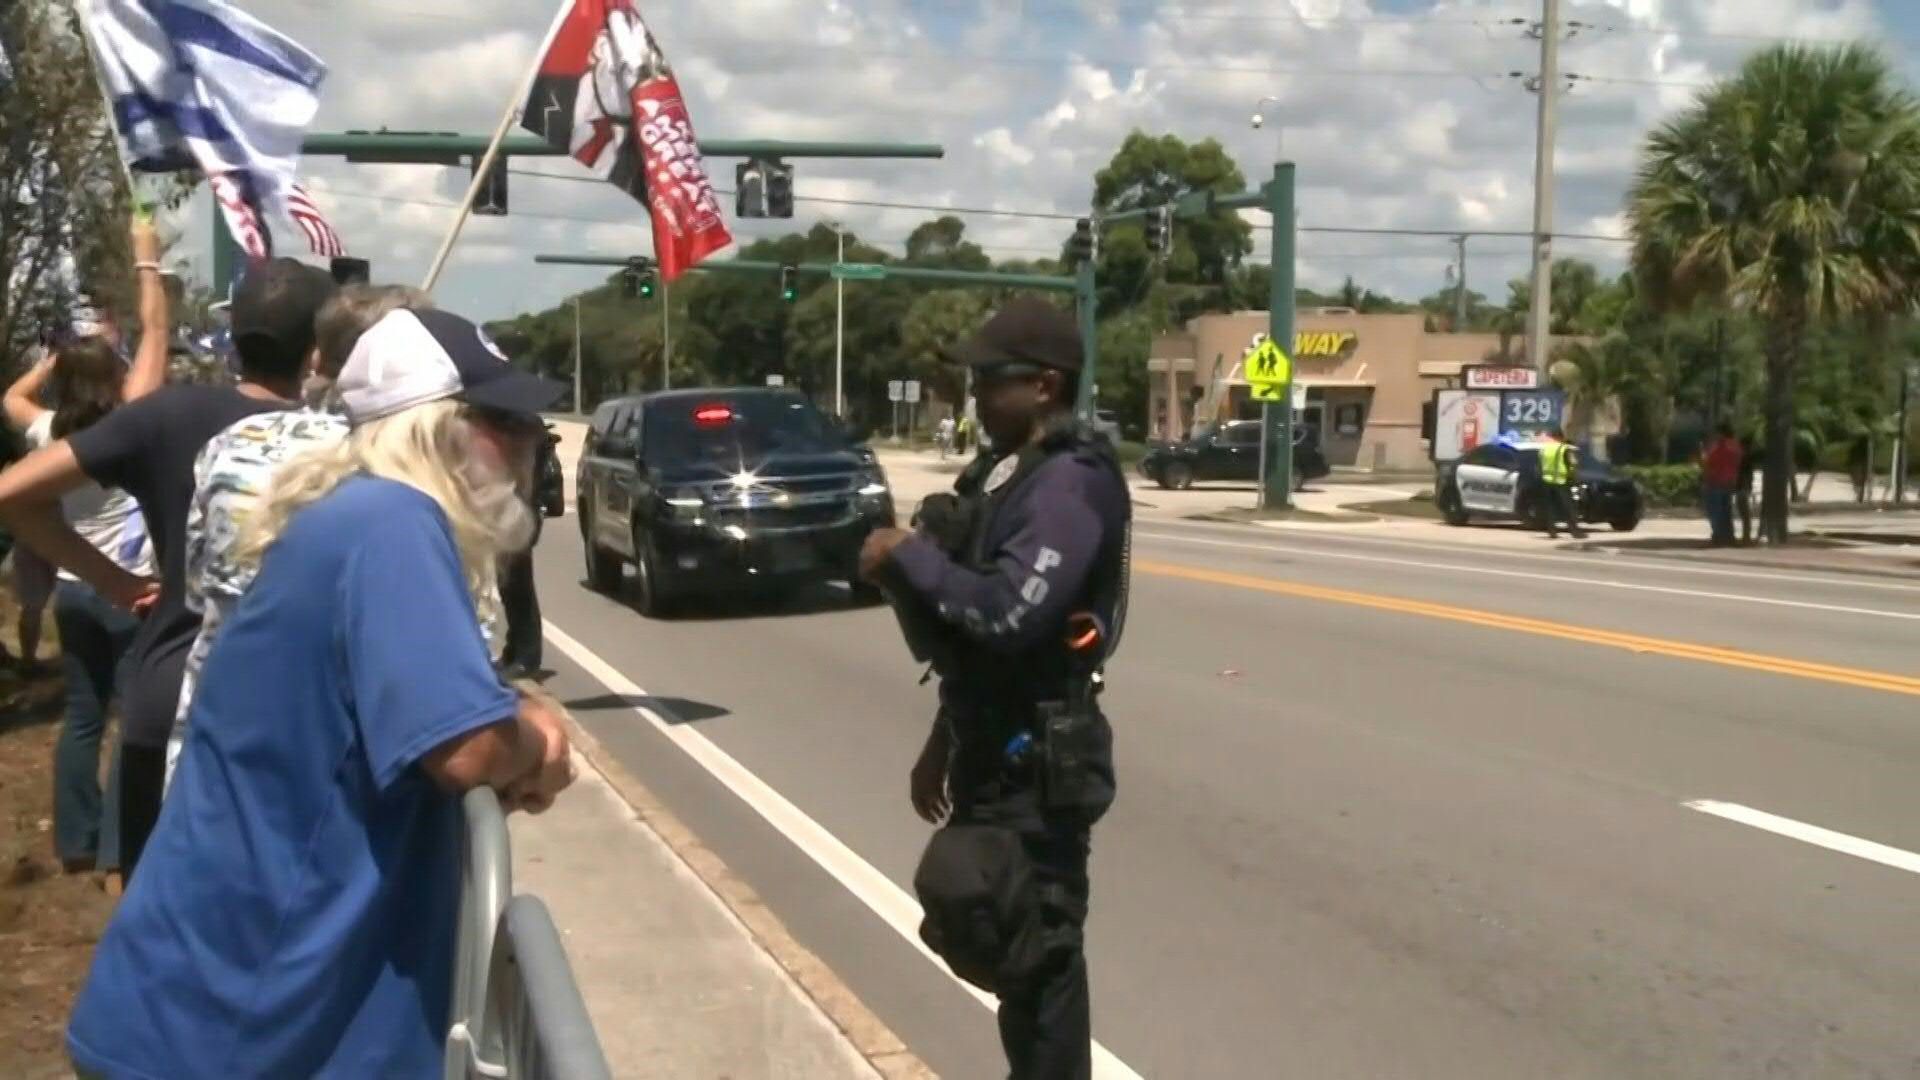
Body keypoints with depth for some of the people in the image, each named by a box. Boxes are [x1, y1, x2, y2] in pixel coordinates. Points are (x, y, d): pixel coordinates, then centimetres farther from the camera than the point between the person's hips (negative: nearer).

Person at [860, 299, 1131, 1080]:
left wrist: (905, 557, -17)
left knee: (1040, 945, -2)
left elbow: (1007, 613, -30)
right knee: (1009, 939, 18)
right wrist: (943, 743, 21)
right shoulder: (1007, 473, 13)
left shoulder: (1068, 485, -18)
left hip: (1038, 757, -10)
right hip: (995, 749, 10)